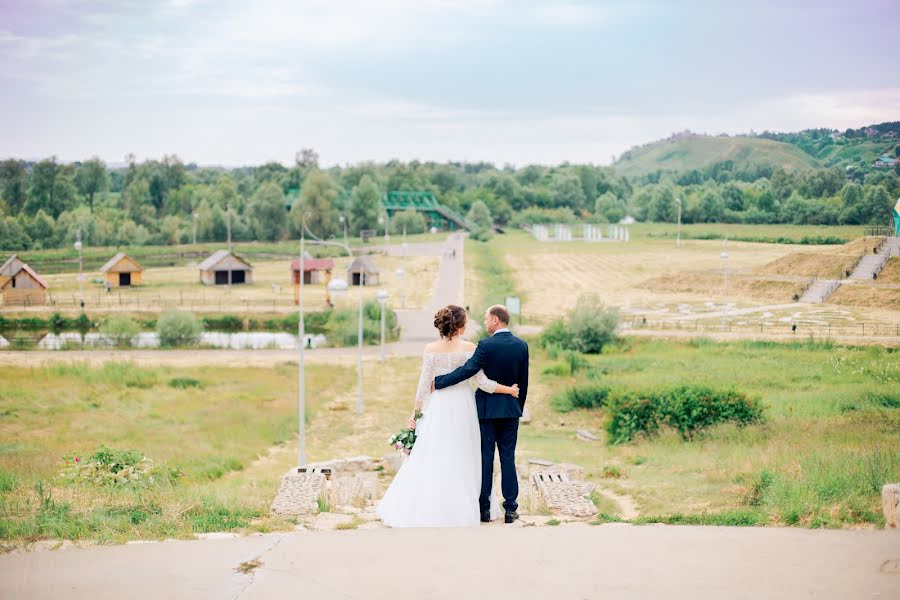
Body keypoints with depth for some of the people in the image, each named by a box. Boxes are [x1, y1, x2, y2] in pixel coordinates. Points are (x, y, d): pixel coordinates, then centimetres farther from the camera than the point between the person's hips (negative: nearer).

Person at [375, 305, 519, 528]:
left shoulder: (431, 349, -5)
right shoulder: (469, 348, -8)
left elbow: (424, 384, -3)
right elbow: (483, 382, -9)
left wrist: (416, 413, 5)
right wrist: (509, 390, 3)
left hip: (438, 407, 1)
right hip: (463, 407, 0)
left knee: (432, 458, 5)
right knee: (462, 459, 10)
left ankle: (426, 510, 6)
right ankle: (463, 508, 14)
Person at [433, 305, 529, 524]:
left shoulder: (486, 345, -15)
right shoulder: (521, 345, 1)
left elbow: (467, 370, -21)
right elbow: (523, 381, 6)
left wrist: (439, 382, -13)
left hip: (487, 408, -4)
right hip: (511, 409, 4)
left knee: (485, 457, 4)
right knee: (508, 457, 7)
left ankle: (484, 508, 8)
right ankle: (510, 509, 8)